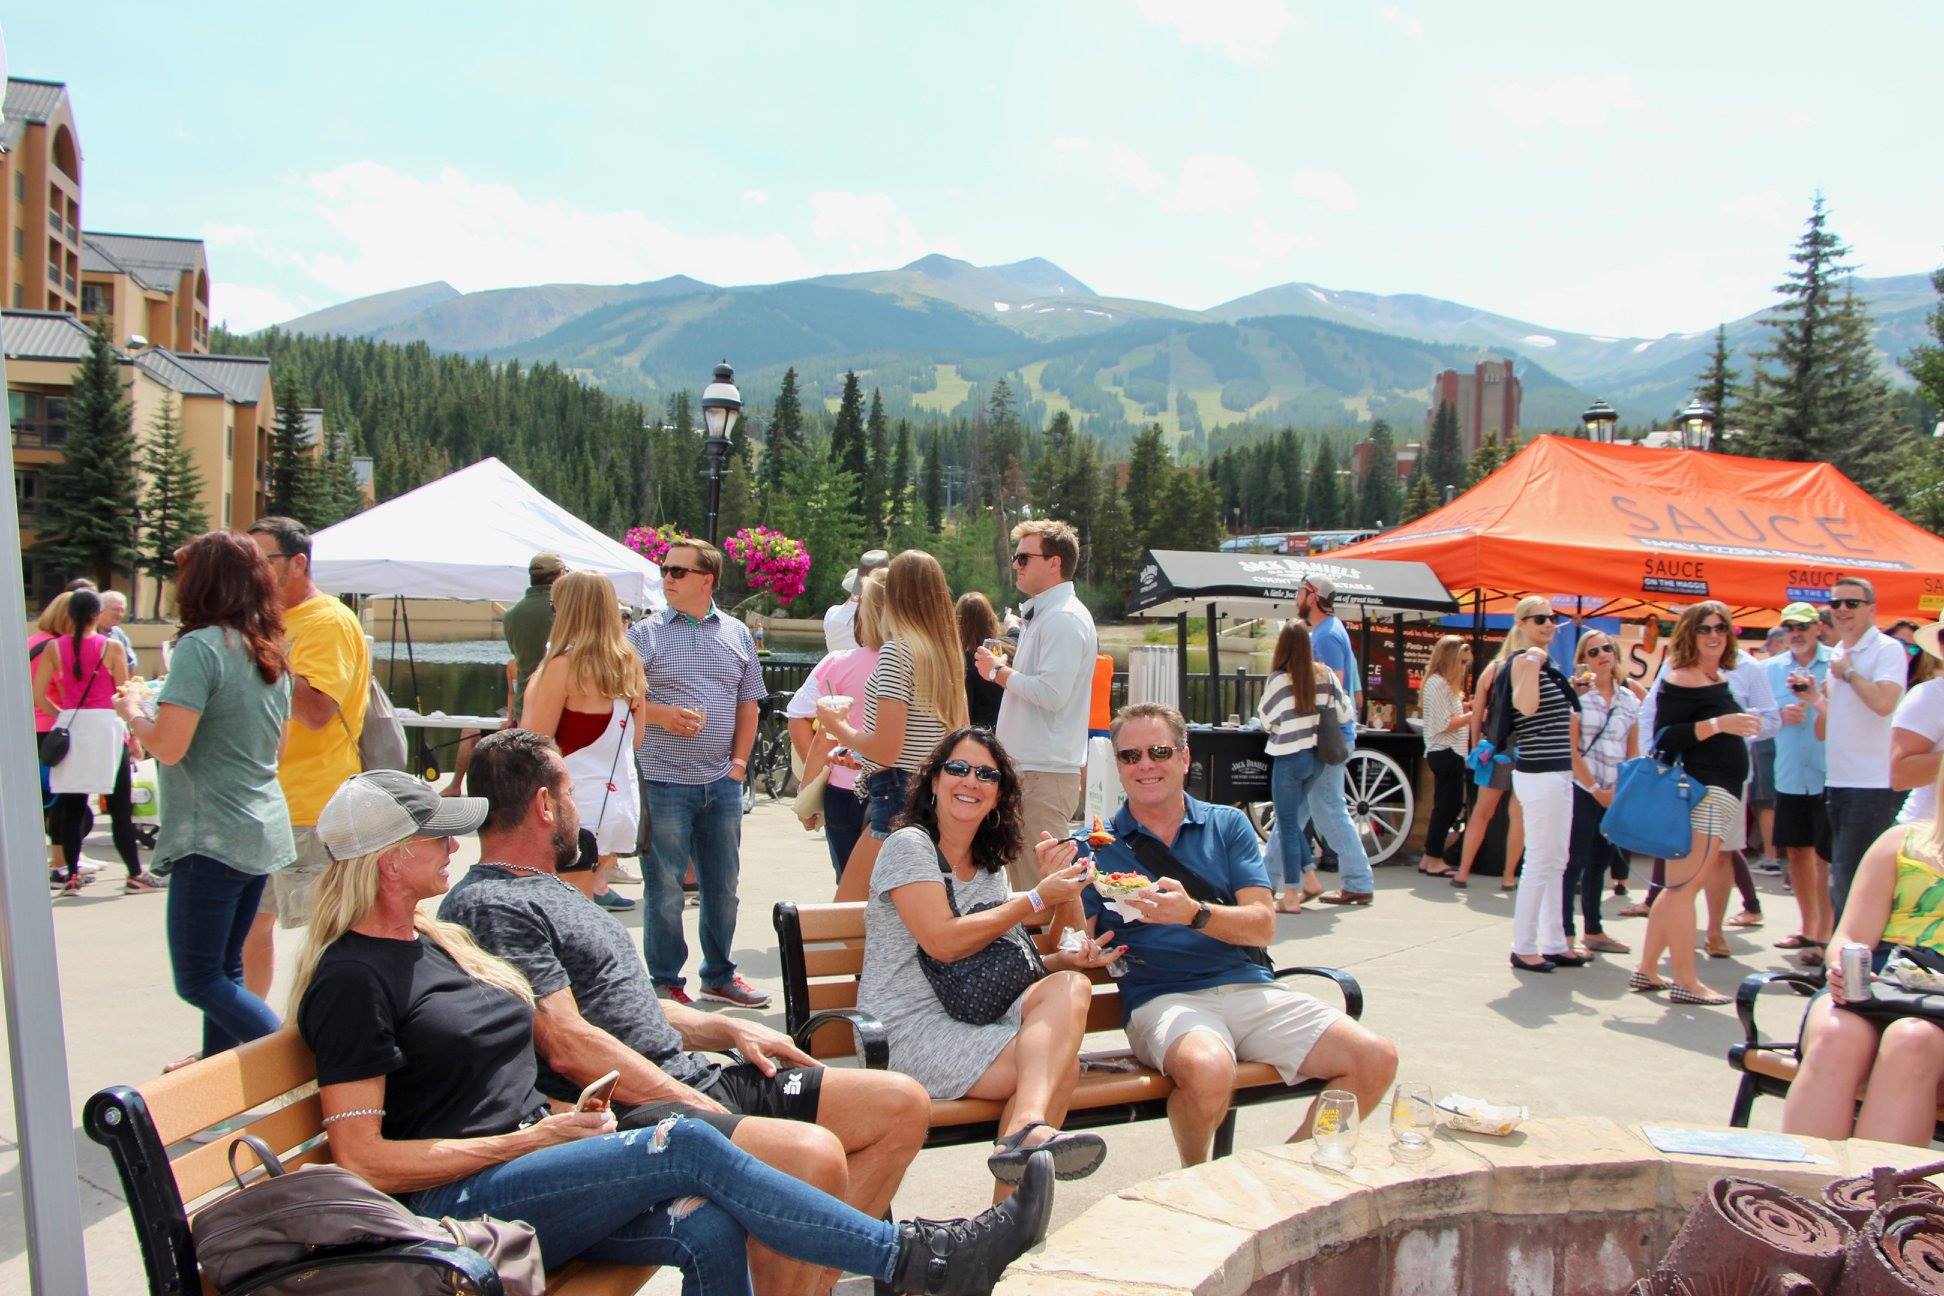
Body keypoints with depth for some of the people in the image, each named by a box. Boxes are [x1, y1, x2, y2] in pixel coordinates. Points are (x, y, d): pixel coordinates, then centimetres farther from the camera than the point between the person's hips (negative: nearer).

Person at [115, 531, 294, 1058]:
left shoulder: (200, 646, -14)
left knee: (199, 981, -2)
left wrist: (133, 709, 1)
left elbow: (168, 746, -20)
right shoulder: (270, 652, 11)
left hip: (212, 837, -8)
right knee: (226, 970, 18)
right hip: (263, 832, 8)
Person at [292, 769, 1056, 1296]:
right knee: (688, 1146, -25)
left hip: (524, 1174, 8)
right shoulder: (352, 979, -7)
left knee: (708, 1229, -21)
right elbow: (363, 1159, -12)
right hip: (454, 1203, -7)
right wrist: (533, 1138, -12)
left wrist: (564, 1122, 5)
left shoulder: (434, 938, 19)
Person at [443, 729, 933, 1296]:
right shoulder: (490, 906, -10)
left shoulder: (547, 891, 23)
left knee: (903, 1104, 1)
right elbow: (568, 1046, -18)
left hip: (697, 1079, 10)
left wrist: (727, 1030, 13)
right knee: (813, 1154, -35)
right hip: (628, 1114, -10)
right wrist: (696, 1107, -17)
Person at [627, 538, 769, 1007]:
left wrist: (739, 759, 5)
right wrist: (661, 714, -18)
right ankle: (665, 983, 17)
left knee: (723, 884, 14)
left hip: (722, 782, 4)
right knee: (665, 888, 3)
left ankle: (720, 976, 29)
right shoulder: (645, 633, -2)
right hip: (664, 780, -4)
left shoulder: (736, 633, 8)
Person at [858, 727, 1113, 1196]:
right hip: (910, 1031, -7)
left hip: (973, 1023, 7)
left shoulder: (990, 868, 20)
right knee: (1062, 1064, -24)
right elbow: (943, 941, -16)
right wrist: (1036, 900, -12)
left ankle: (1027, 1128, -35)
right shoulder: (909, 845, -4)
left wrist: (1071, 958, 1)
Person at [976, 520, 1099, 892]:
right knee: (1019, 877, 16)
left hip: (1046, 774, -11)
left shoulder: (1065, 619, -14)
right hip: (1025, 767, 11)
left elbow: (1052, 694, -24)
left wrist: (999, 671, -12)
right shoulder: (1040, 614, 18)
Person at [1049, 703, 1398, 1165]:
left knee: (1376, 1058, -14)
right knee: (1207, 1068, -36)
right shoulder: (1096, 846, 8)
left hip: (1251, 987, 3)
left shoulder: (1227, 824, 13)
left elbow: (1262, 926, 0)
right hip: (1163, 997, -3)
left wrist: (1194, 914, -20)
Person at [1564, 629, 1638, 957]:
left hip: (1617, 795, 6)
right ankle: (1566, 936, -1)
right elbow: (1571, 749, -9)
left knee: (1600, 862, 13)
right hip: (1583, 791, -5)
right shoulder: (1577, 695, -5)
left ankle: (1593, 931, 23)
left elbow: (1633, 751, 13)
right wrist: (1595, 788, -12)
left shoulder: (1629, 699, 11)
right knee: (1575, 862, -4)